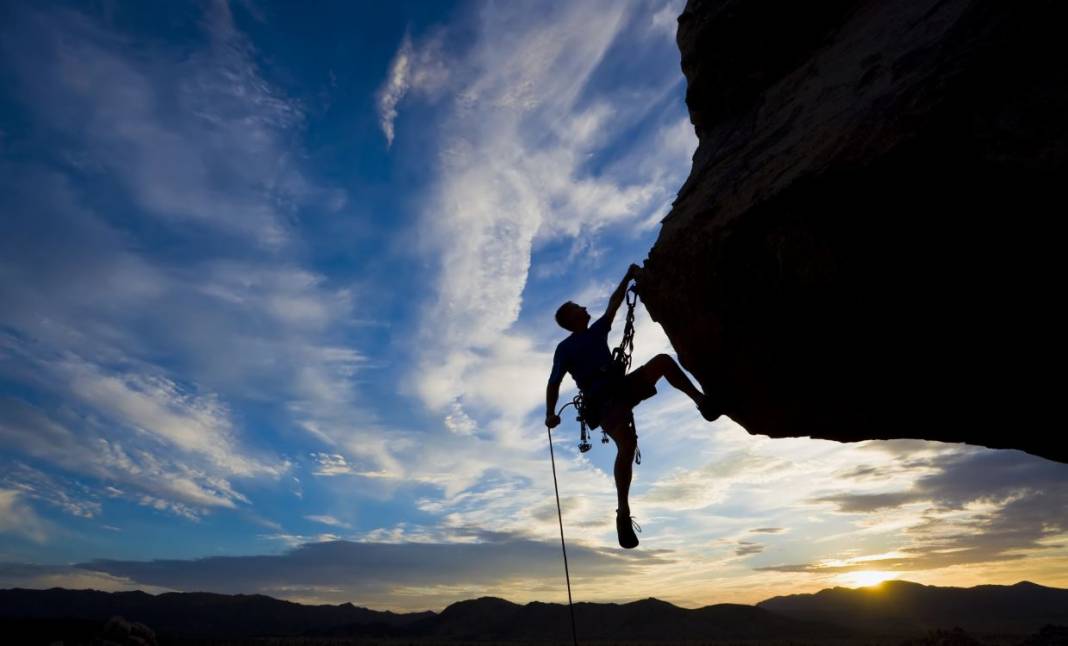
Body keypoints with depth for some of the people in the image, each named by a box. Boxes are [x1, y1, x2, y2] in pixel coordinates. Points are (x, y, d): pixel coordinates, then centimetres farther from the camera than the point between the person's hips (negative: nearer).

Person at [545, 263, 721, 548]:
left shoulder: (596, 331, 21)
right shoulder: (565, 348, 3)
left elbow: (613, 306, 24)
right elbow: (554, 383, -3)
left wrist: (628, 278, 20)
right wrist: (550, 413, -17)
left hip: (624, 387, 7)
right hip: (603, 402, -6)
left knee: (663, 360, -11)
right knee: (627, 443, -32)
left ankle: (700, 400, -14)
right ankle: (623, 513, -27)